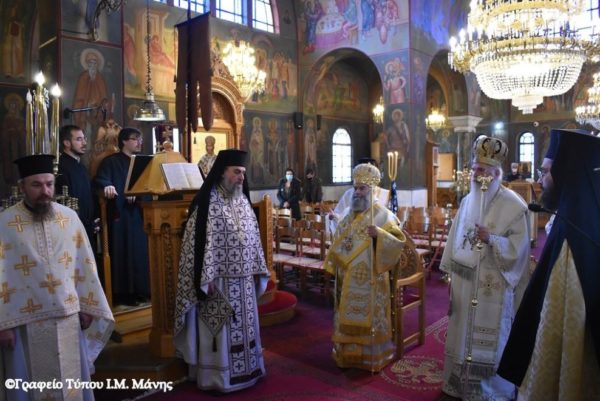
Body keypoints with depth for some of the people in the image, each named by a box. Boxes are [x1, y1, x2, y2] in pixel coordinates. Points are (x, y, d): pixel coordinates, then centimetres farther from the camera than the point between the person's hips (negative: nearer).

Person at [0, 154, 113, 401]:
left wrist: (87, 306, 6)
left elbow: (84, 264, 5)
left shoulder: (69, 217, 0)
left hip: (68, 316, 3)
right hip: (25, 321, -2)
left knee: (72, 380, 16)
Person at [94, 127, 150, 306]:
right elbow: (100, 179, -16)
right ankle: (123, 293, 2)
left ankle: (140, 290, 15)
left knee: (140, 251, 6)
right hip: (120, 213, -6)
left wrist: (136, 194, -9)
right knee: (123, 252, -5)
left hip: (138, 213, 6)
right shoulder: (111, 161, 0)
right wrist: (107, 186, -39)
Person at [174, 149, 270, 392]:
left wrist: (256, 270, 10)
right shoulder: (207, 202, -12)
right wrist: (206, 279, -18)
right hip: (219, 280, -7)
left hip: (244, 279, 7)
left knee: (243, 326, 16)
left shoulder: (243, 201, 9)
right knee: (221, 330, 4)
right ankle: (218, 376, 20)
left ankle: (244, 370, 32)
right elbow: (198, 242, -16)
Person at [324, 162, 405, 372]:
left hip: (369, 279, -6)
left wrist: (379, 234, -30)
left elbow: (398, 241, -15)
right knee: (349, 317, 13)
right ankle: (349, 353, 26)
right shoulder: (349, 217, 12)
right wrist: (334, 265, 13)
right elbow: (339, 244, 18)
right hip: (348, 279, 6)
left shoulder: (382, 215, -7)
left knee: (368, 318, 3)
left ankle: (371, 357, 18)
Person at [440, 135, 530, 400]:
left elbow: (518, 248, -13)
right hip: (465, 282, 6)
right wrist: (450, 273, 10)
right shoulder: (467, 201, 7)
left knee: (489, 339, 5)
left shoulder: (513, 206, -10)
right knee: (463, 333, 15)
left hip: (493, 286, -5)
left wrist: (491, 240, -27)